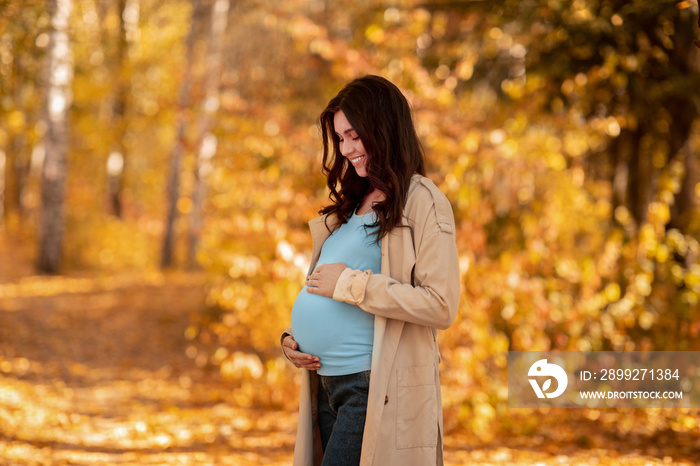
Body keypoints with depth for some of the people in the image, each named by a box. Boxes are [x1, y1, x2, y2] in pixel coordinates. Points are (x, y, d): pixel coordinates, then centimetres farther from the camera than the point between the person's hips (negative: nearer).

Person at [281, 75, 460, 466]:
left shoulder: (422, 202, -7)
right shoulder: (353, 203, 18)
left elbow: (442, 305, -17)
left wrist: (350, 284, -14)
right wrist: (294, 337, 9)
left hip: (378, 390, -8)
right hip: (329, 386, 8)